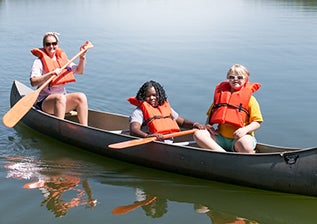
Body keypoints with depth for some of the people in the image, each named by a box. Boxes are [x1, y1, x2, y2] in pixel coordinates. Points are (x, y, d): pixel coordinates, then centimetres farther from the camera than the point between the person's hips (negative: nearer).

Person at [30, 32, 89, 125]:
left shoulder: (62, 59, 14)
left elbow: (79, 71, 17)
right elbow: (33, 82, -18)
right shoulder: (39, 62, -4)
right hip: (43, 101, -5)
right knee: (60, 98, -36)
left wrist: (82, 57, 2)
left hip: (62, 98, 6)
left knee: (81, 97, -20)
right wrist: (51, 74, -29)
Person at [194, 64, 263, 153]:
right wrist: (208, 126, 1)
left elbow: (257, 122, -3)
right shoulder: (221, 95, 15)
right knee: (198, 134, -21)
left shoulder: (250, 99, 3)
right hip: (221, 138, 5)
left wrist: (245, 130, -23)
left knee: (244, 144, -42)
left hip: (238, 138, -5)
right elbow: (210, 115, 23)